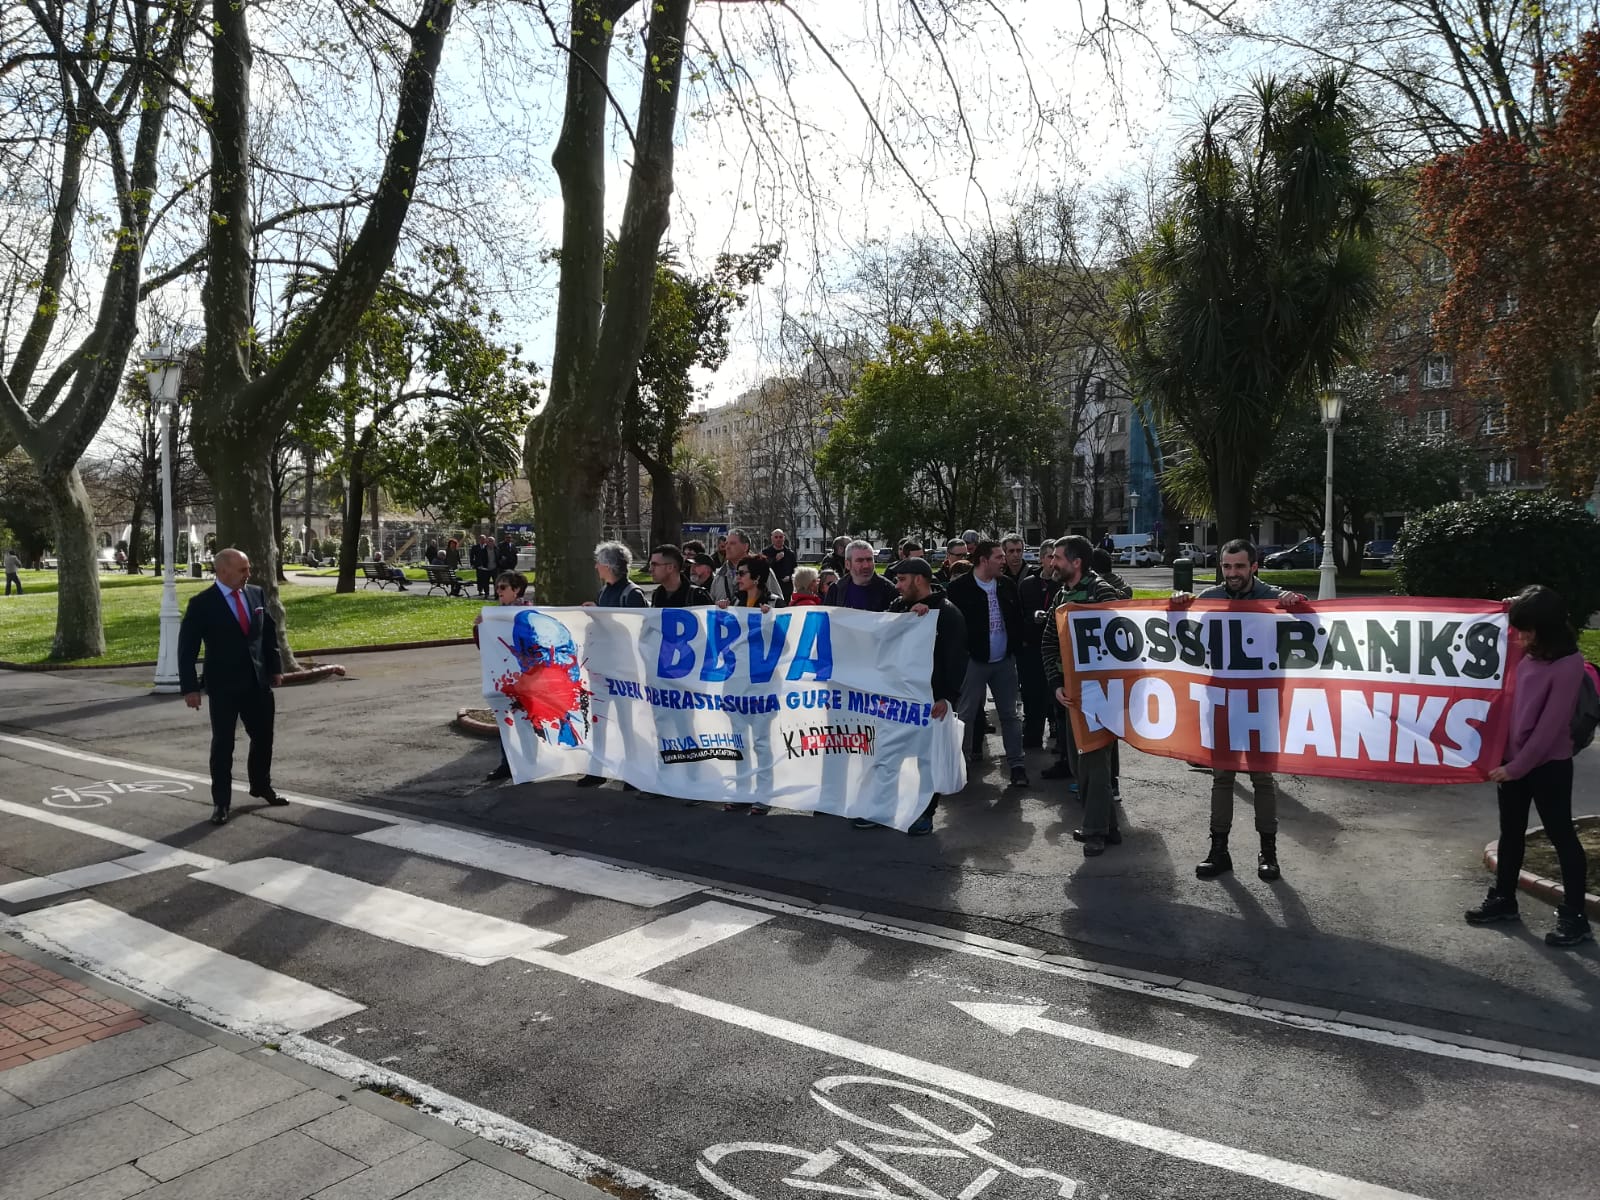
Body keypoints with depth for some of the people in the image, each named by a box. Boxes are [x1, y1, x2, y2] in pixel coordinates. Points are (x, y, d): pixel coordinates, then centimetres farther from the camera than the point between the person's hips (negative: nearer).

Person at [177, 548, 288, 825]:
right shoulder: (202, 603, -10)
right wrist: (190, 687, -13)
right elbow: (187, 648, -9)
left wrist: (275, 668, 11)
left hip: (258, 682, 5)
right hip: (223, 686, -5)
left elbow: (269, 632, 13)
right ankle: (221, 802, 11)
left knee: (264, 737, 14)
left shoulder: (257, 594, 4)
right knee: (223, 744, 1)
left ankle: (261, 786, 34)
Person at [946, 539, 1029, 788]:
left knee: (1010, 713, 8)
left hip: (1005, 660, 5)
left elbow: (1018, 617, 13)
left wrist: (1015, 646, 7)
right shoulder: (959, 587, -11)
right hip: (973, 660, -4)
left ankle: (1017, 765, 14)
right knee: (967, 714, 3)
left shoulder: (1007, 585, 6)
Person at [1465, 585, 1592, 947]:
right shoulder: (1527, 655, 4)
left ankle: (1574, 917, 14)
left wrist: (1517, 766, -16)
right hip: (1513, 759, 7)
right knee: (1511, 833, 17)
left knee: (1560, 836, 3)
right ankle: (1503, 899, 30)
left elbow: (1550, 725, -19)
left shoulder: (1568, 665, -18)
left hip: (1549, 765, -7)